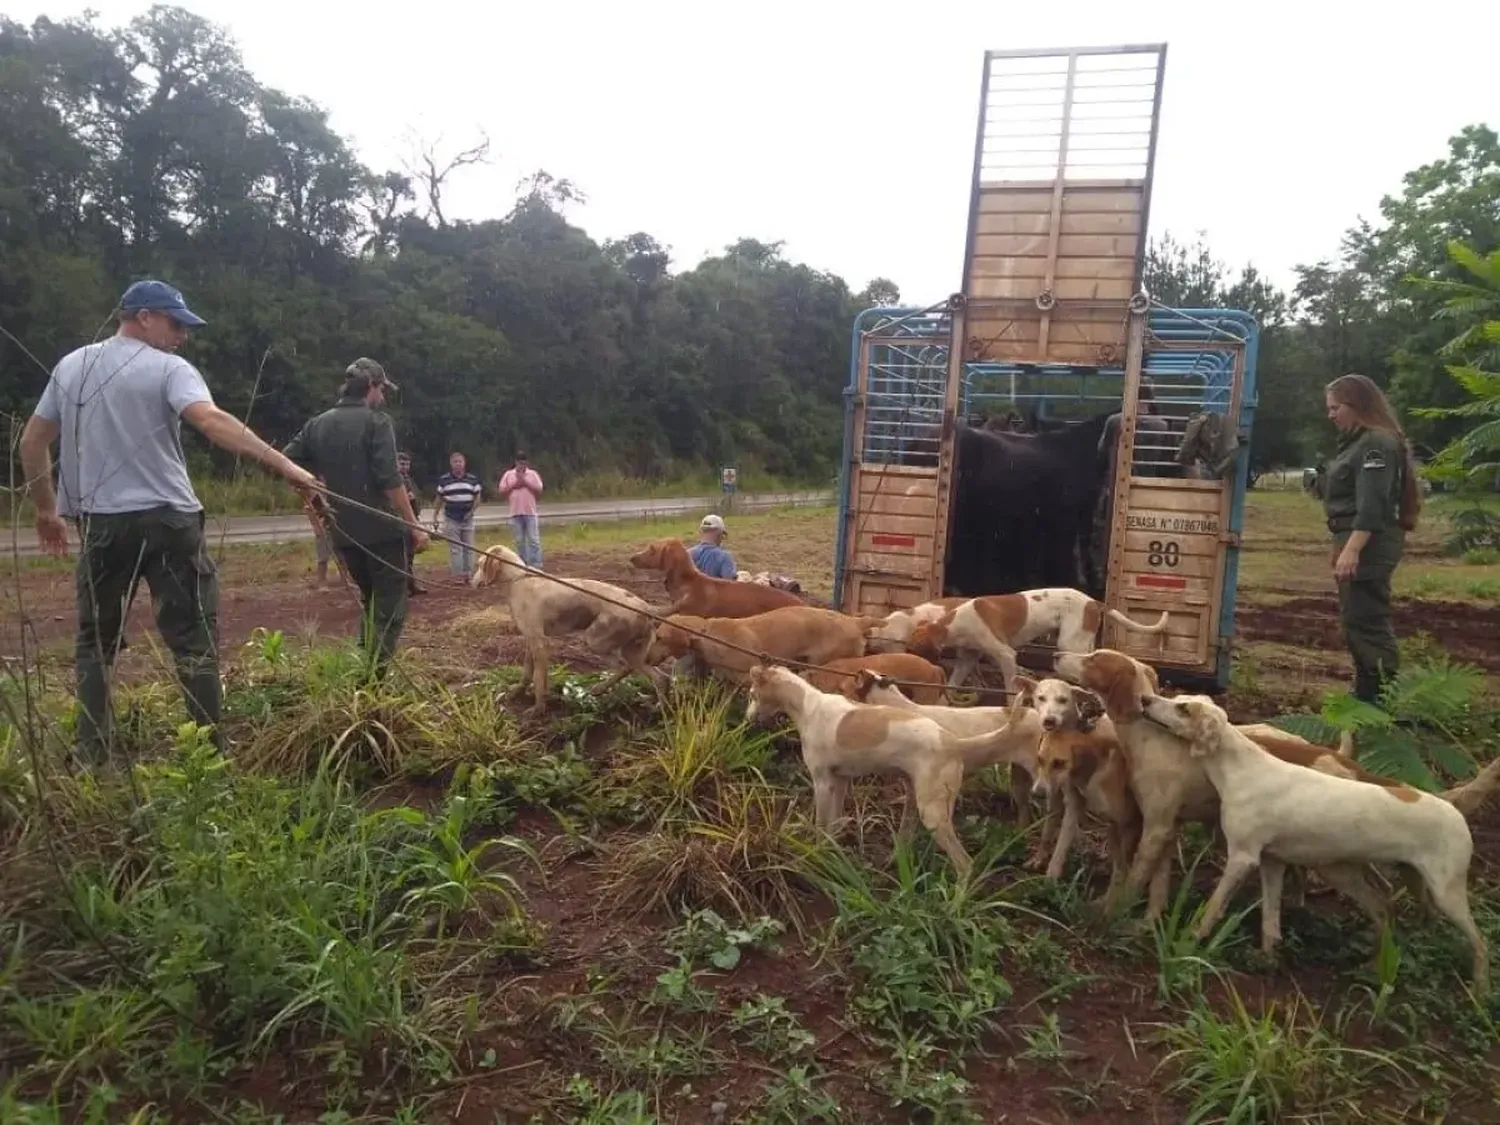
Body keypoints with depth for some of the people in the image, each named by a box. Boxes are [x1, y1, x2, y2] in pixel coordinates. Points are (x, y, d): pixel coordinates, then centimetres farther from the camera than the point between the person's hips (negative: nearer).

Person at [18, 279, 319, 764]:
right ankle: (211, 749, 2)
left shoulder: (70, 366, 12)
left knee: (95, 639, 16)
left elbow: (31, 441, 16)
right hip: (166, 519, -5)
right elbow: (212, 421, -24)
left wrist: (46, 509, 26)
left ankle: (92, 752, 17)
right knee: (194, 638, 1)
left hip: (100, 521, 5)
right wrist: (283, 465, -30)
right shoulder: (168, 369, -6)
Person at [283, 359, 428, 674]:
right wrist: (414, 526, -14)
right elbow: (390, 480, -17)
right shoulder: (376, 421, -9)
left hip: (344, 532, 6)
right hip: (382, 529, -6)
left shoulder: (318, 424, 10)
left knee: (369, 600, 23)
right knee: (390, 605, 2)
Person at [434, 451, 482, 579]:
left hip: (468, 519, 2)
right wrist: (435, 516, 5)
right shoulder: (444, 480, -1)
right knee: (455, 548, -1)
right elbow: (439, 499, 6)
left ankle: (469, 574, 13)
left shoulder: (472, 479, 2)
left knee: (469, 548, 6)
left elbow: (478, 497, 7)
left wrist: (472, 511, -7)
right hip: (451, 519, -2)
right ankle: (457, 575, 2)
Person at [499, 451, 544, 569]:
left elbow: (539, 490, -2)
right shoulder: (508, 474, 9)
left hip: (530, 512, -2)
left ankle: (536, 566, -6)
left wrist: (525, 482, -9)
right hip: (516, 513, 2)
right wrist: (514, 485, -6)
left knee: (534, 540, -6)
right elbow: (502, 491, 5)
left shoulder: (532, 474, 6)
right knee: (520, 541, 7)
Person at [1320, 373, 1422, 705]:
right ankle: (1368, 696, 22)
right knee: (1356, 622, 14)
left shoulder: (1377, 443, -13)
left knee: (1366, 622, -11)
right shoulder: (1358, 441, 18)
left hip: (1368, 544, -11)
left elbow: (1372, 504, -22)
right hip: (1356, 541, 11)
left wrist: (1352, 550, -30)